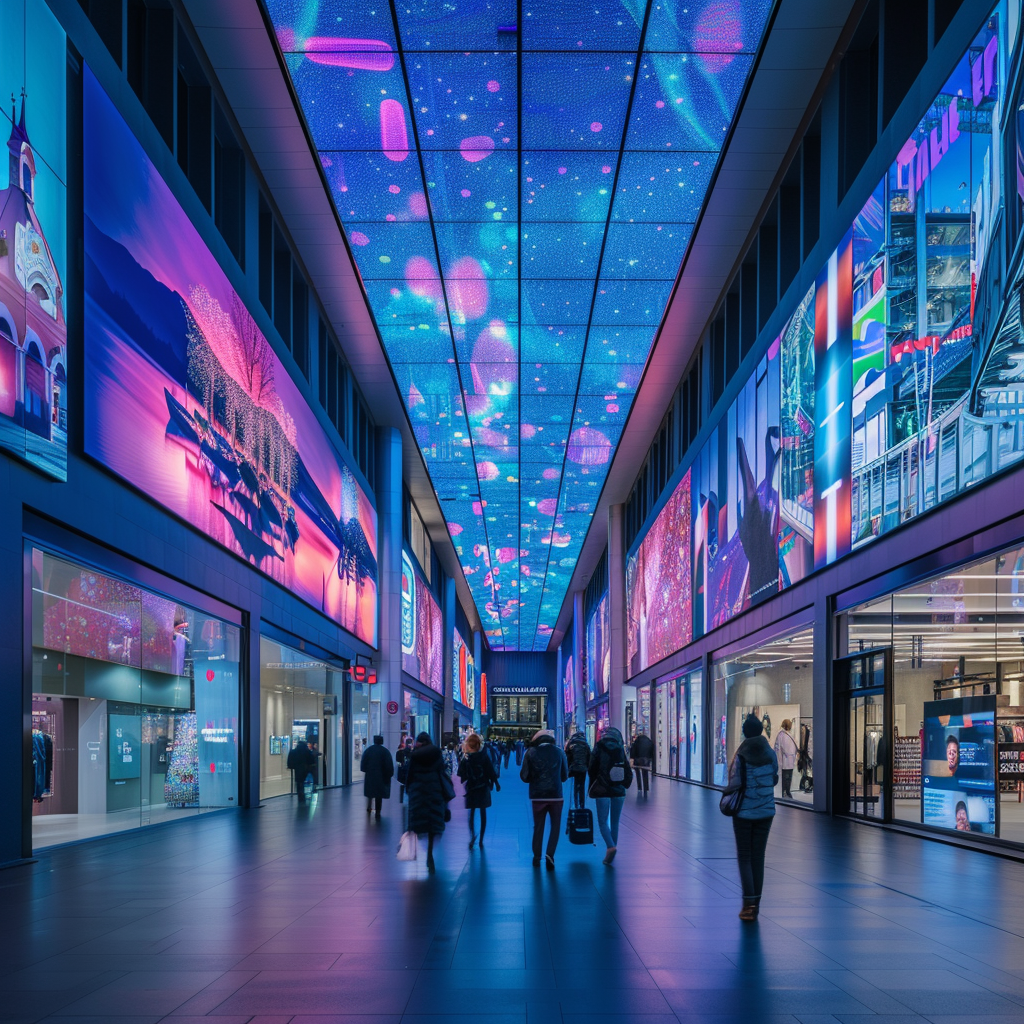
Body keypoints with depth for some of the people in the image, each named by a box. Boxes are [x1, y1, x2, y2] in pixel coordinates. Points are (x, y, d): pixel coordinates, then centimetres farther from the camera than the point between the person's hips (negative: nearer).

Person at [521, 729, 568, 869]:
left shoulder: (531, 752, -3)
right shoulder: (559, 751, 1)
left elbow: (524, 776, -3)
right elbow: (564, 776, 9)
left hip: (537, 795, 0)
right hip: (556, 794, 0)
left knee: (538, 826, 13)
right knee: (555, 826, 9)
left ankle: (537, 857, 16)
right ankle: (550, 854, -10)